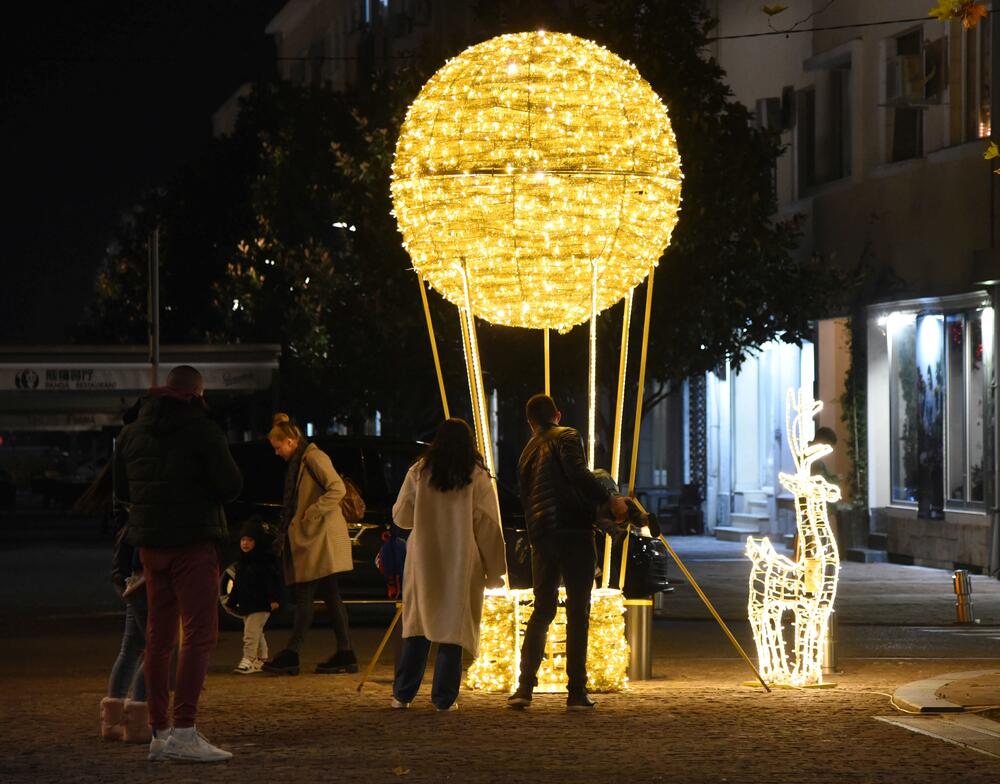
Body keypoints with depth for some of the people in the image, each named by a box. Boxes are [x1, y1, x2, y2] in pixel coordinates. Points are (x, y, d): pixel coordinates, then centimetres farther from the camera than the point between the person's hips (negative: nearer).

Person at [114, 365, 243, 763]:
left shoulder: (132, 432, 9)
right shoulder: (201, 429, -10)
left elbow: (122, 489, 16)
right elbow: (230, 486, -13)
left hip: (151, 543, 7)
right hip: (193, 541, -6)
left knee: (159, 637, 13)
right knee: (199, 634, -8)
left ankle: (160, 731, 15)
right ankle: (184, 731, -18)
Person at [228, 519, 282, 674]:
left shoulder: (266, 558, -10)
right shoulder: (242, 561, 13)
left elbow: (273, 580, -15)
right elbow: (237, 583, 20)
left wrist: (274, 598, -22)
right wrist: (232, 602, 21)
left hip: (260, 604, -8)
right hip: (246, 603, 8)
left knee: (251, 632, -13)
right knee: (257, 633, 16)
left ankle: (249, 659, -12)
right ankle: (261, 658, 25)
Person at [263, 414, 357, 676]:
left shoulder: (314, 458, -11)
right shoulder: (297, 462, 18)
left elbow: (338, 489, -21)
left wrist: (312, 513, -20)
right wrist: (285, 534, 16)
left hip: (319, 539, -10)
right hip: (307, 539, 10)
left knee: (304, 597, -9)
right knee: (331, 596, 7)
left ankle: (290, 655, -9)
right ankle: (345, 655, 8)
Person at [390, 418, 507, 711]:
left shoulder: (419, 472, 2)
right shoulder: (478, 477, -4)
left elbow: (400, 516, 8)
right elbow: (488, 526, -4)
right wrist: (494, 570, 1)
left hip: (423, 560, 2)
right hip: (461, 564, -2)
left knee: (417, 625, 9)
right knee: (454, 626, 3)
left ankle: (403, 694, 7)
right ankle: (444, 697, 2)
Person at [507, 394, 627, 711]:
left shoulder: (527, 453, 20)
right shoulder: (566, 438, 0)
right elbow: (577, 473, -18)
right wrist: (610, 498, -14)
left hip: (540, 534, 6)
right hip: (573, 530, -6)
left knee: (542, 609, 12)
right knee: (578, 611, -1)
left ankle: (524, 687, 0)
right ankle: (577, 693, -3)